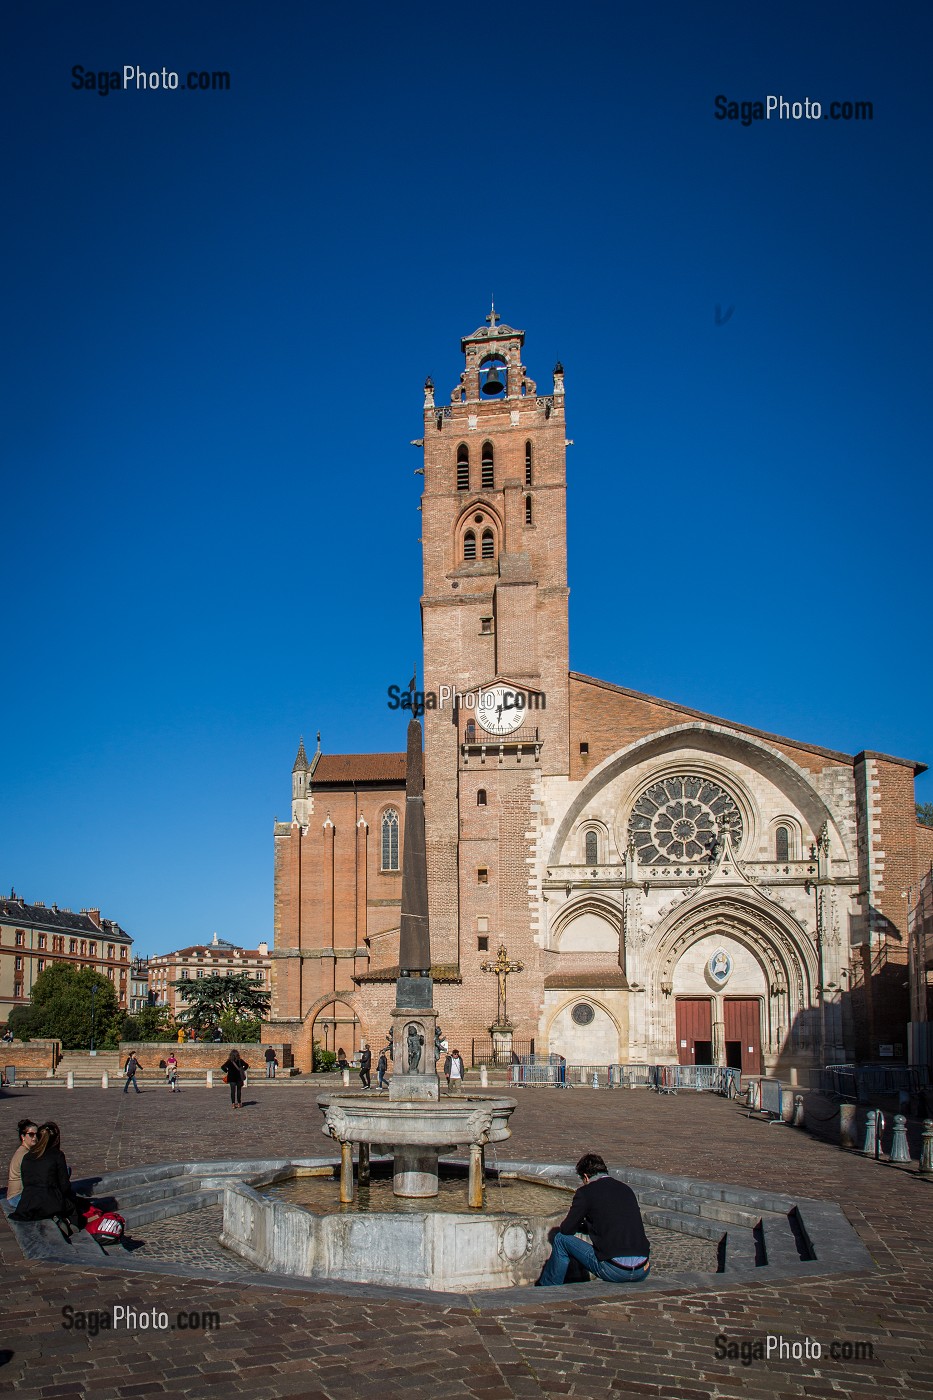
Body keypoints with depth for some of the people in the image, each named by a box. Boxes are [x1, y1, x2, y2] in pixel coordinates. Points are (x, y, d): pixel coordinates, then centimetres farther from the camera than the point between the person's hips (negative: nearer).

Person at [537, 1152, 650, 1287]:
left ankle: (547, 1289, 23)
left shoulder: (585, 1192, -2)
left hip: (614, 1270, -5)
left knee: (561, 1239, 12)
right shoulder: (626, 1189, 15)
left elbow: (566, 1229, 5)